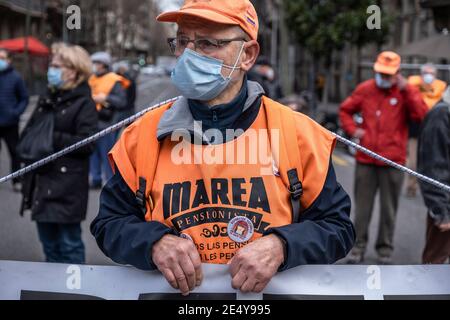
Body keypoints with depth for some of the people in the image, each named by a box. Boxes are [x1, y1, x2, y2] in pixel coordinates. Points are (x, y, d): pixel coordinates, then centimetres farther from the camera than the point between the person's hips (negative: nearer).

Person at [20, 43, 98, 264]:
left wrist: (53, 138, -18)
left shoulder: (83, 104, -8)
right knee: (48, 243, 15)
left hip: (67, 186, -7)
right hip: (42, 182, 7)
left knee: (69, 244, -1)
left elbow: (87, 143, -17)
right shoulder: (47, 99, 13)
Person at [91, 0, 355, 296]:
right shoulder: (143, 135, 3)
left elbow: (337, 227, 4)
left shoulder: (298, 133, -1)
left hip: (269, 291, 0)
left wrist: (280, 247, -13)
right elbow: (110, 224, 9)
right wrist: (155, 243, -10)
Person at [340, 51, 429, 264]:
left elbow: (422, 116, -17)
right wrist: (352, 129, 2)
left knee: (389, 208, 7)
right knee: (362, 206, 9)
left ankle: (385, 248, 19)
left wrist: (407, 90, -20)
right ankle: (359, 246, 19)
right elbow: (345, 110, 19)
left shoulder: (407, 92, -1)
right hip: (365, 159, 2)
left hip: (393, 161, -2)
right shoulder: (365, 90, 6)